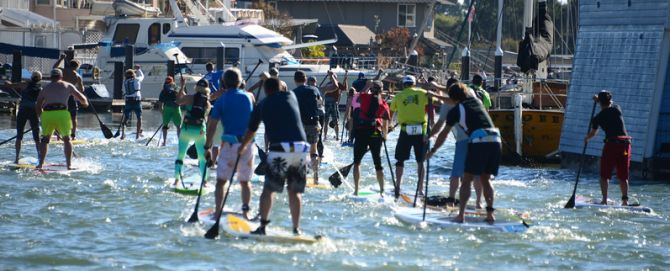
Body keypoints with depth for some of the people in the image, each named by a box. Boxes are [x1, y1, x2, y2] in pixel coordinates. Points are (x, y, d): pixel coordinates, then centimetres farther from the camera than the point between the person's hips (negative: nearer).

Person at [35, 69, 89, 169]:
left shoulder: (46, 88, 22)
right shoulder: (68, 86, 19)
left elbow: (38, 106, 17)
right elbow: (82, 99, 21)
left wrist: (41, 116, 29)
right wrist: (85, 103, 42)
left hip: (47, 113, 1)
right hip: (62, 113, -1)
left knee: (45, 138, 19)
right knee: (66, 139, 13)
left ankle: (41, 164, 11)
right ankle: (69, 164, 4)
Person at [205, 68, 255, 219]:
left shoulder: (221, 100, -2)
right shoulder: (249, 97, 6)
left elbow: (212, 126, -3)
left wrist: (207, 147, 2)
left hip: (230, 143, -3)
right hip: (248, 143, 3)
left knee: (221, 181, 3)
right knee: (245, 181, 13)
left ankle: (218, 212, -5)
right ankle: (246, 211, 6)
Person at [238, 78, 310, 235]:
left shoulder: (261, 106, 12)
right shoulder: (291, 97, 15)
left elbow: (251, 131, 25)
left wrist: (242, 148, 43)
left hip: (280, 149, -2)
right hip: (301, 148, 3)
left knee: (269, 189, 6)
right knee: (295, 191, 12)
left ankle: (262, 227, -1)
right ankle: (296, 229, 11)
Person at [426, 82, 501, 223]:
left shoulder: (456, 110, 8)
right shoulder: (476, 100, 23)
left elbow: (443, 134, 12)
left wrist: (433, 150, 25)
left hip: (479, 142, -5)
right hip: (495, 140, 5)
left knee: (467, 180, 0)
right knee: (485, 179, 15)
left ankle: (461, 215, -9)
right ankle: (490, 213, 6)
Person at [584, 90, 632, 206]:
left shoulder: (598, 118, 1)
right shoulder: (617, 108, 7)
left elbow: (593, 133, 20)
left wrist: (586, 138, 40)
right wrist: (600, 100, 43)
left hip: (611, 144, -3)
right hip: (625, 144, 3)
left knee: (604, 175, 8)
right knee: (623, 176, 10)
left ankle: (604, 200, -1)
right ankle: (625, 200, 1)